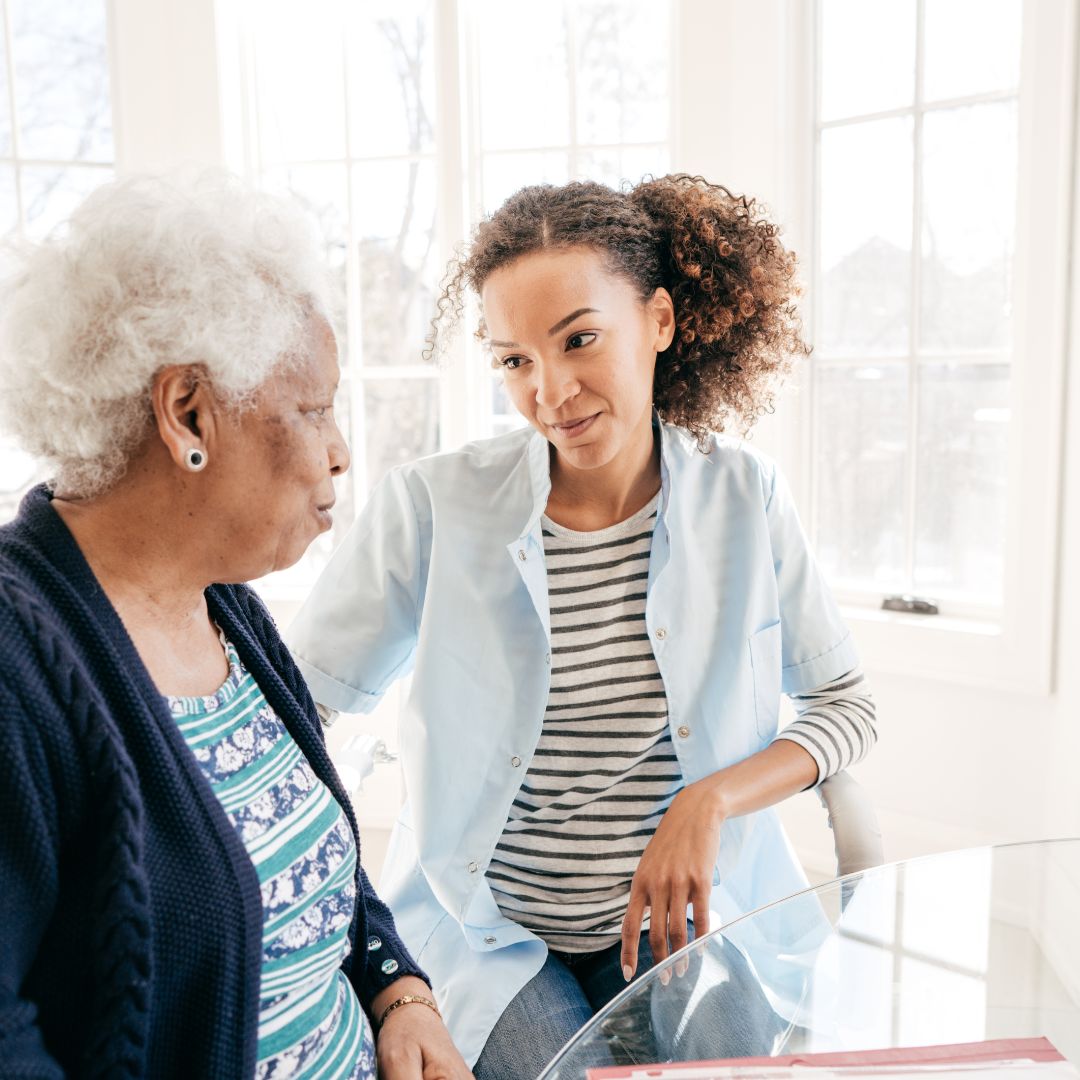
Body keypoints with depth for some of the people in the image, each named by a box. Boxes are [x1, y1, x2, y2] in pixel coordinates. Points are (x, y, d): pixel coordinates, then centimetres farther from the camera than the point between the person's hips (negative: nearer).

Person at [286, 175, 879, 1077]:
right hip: (485, 931, -1)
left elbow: (847, 704, 2)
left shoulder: (743, 497, -6)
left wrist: (711, 801, -11)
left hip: (686, 918, 2)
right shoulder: (432, 509, -12)